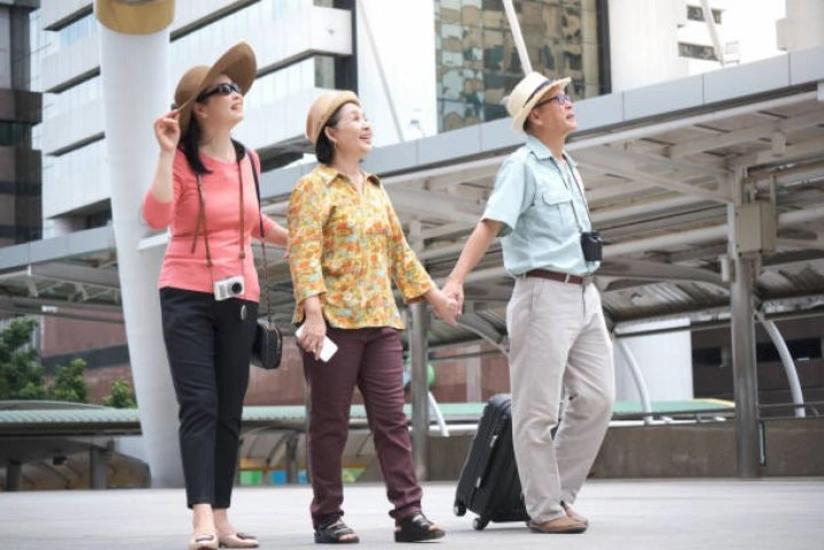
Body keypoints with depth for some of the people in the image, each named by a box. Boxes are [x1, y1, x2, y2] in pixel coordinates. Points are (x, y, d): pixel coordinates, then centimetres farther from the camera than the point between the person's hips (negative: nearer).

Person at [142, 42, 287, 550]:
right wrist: (167, 151, -22)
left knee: (230, 412, 6)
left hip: (239, 296, 5)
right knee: (199, 406, -14)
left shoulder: (248, 160, 10)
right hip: (187, 295, -5)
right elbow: (157, 217, -23)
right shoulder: (181, 161, -5)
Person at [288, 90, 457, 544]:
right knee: (330, 423, 1)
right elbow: (303, 254, -13)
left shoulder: (375, 189, 18)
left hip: (380, 320, 6)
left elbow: (399, 250, 24)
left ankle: (408, 514, 0)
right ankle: (327, 518, 9)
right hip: (333, 320, -6)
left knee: (392, 418, 0)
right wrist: (313, 312, -23)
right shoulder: (315, 187, -3)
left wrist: (434, 295, 24)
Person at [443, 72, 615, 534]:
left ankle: (560, 494, 16)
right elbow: (490, 225, -18)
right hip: (544, 294, -8)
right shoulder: (523, 166, -7)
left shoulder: (569, 168, 17)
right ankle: (544, 509, 6)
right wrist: (456, 280, -30)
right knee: (539, 410, -2)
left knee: (597, 398, 5)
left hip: (585, 294, 8)